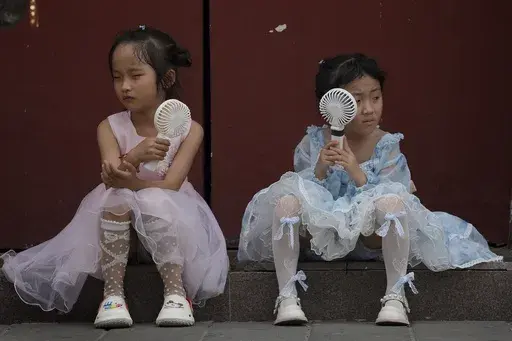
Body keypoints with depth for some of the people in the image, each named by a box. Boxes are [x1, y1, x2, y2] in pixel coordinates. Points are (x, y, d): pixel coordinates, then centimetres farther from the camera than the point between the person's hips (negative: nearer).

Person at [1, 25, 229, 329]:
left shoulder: (188, 130, -9)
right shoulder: (111, 128, -5)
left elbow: (170, 186, -19)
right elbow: (112, 180, -20)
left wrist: (127, 180, -35)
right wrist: (135, 156, -42)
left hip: (169, 217, -2)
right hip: (122, 218, 2)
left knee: (156, 202, -34)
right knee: (116, 198, -32)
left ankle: (176, 291, -34)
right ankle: (113, 292, -33)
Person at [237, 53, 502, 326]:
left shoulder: (387, 147, -5)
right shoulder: (313, 143, -2)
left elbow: (389, 201, -13)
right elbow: (301, 192, -4)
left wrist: (357, 174, -26)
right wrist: (320, 170, -23)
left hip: (368, 240, -1)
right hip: (319, 237, 1)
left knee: (392, 199, -32)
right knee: (287, 199, -28)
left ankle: (395, 296, -27)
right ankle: (287, 297, -26)